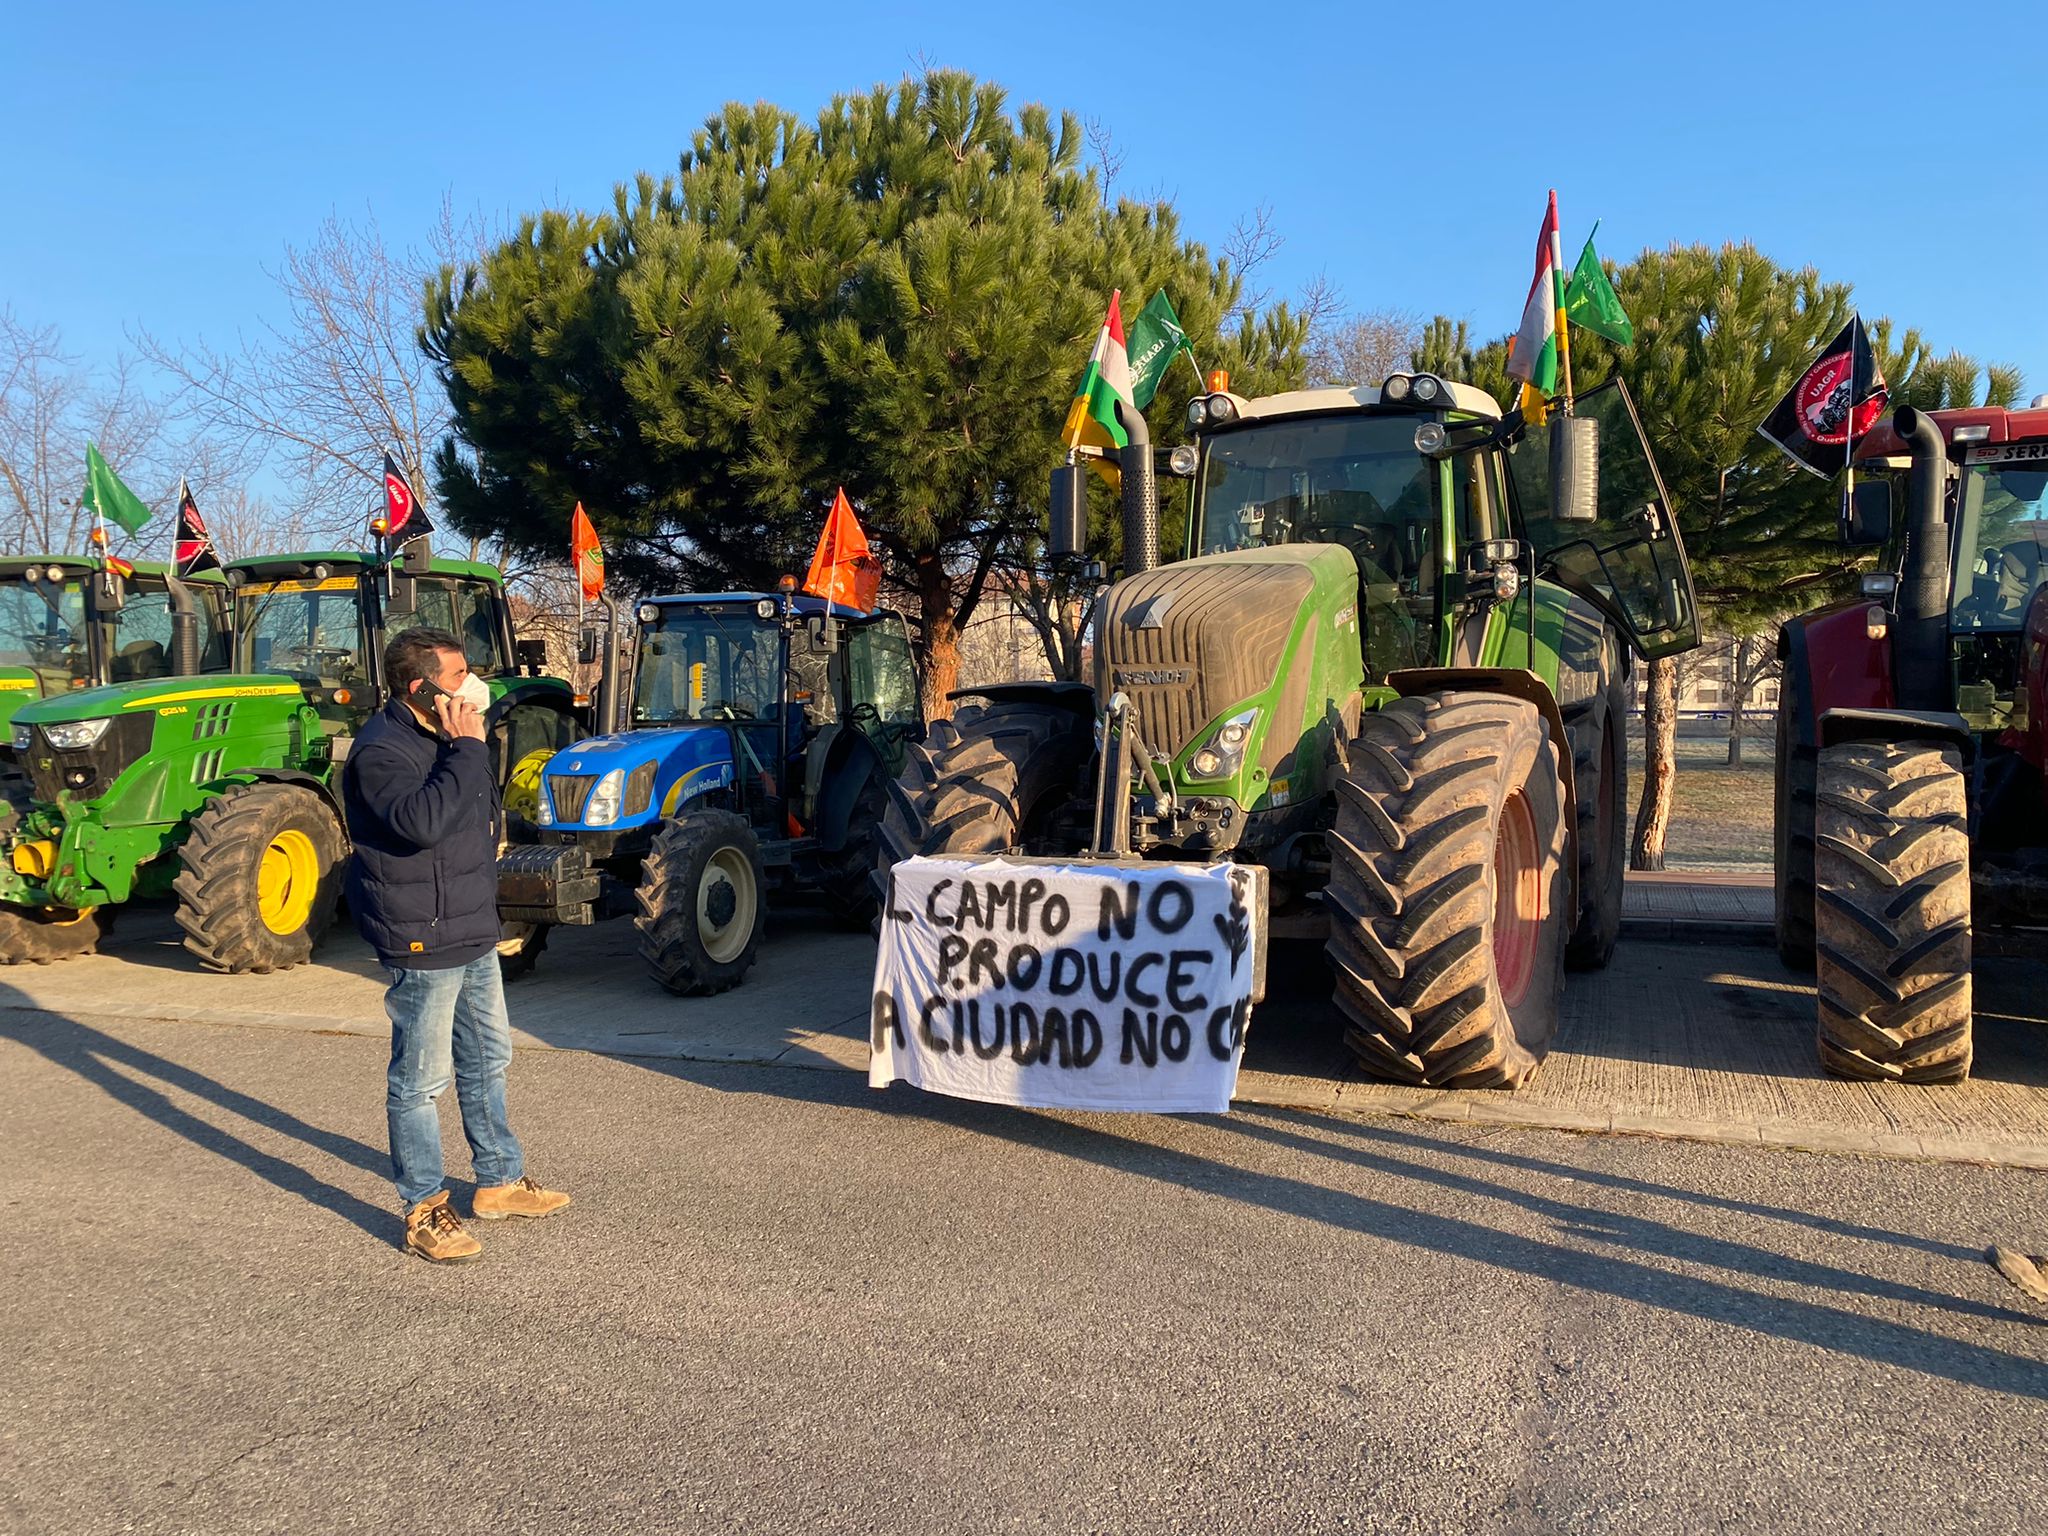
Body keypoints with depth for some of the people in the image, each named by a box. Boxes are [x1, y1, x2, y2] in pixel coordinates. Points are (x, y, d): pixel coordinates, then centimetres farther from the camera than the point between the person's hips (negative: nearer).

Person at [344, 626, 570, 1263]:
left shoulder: (443, 737, 12)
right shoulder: (381, 750, -18)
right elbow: (422, 821, -35)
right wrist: (466, 749, -27)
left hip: (473, 932, 10)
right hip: (422, 943, -10)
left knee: (487, 1058, 19)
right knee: (420, 1078, 0)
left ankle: (500, 1181, 33)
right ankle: (424, 1211, 12)